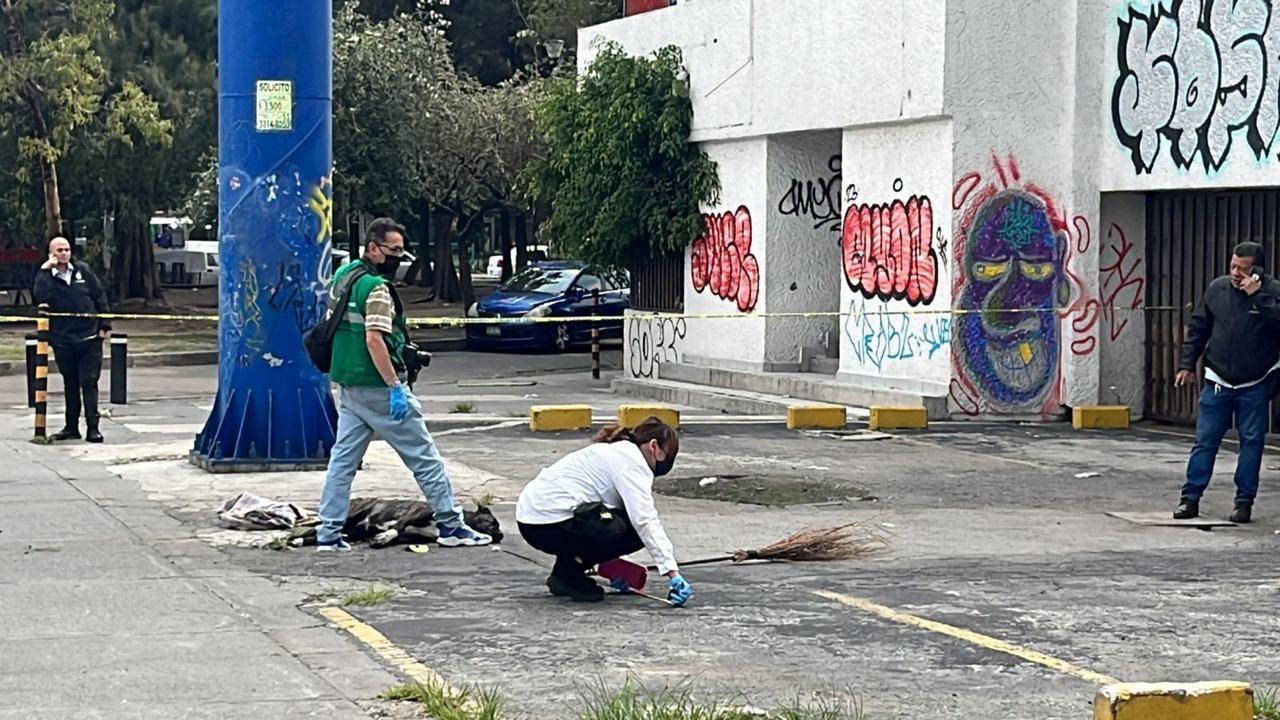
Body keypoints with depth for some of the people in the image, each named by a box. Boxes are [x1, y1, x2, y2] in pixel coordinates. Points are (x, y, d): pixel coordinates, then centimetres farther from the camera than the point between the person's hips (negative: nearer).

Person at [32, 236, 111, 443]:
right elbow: (39, 297, -21)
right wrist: (45, 271, -19)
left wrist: (105, 325, 4)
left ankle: (92, 427, -4)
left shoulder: (83, 271, 4)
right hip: (63, 339, 1)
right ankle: (71, 427, 19)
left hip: (90, 338, -1)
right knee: (70, 384, 11)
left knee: (89, 382, -5)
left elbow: (100, 297, 9)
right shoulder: (46, 276, 0)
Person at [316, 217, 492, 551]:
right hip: (377, 386, -9)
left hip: (348, 386, 9)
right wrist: (396, 388, -24)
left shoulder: (343, 276, 11)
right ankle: (450, 526, 5)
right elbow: (374, 340, -25)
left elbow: (333, 327, 21)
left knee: (343, 459, 9)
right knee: (424, 456, 0)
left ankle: (329, 533, 6)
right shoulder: (376, 287, -17)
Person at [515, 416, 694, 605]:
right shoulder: (631, 461, -10)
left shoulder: (615, 451, 20)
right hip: (550, 524, -10)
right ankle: (568, 575, -3)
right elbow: (645, 520, -20)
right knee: (637, 531, -13)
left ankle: (567, 572, 15)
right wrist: (674, 573, -24)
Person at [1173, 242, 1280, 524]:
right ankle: (1190, 498, 8)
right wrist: (1187, 364, 8)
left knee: (1252, 442, 3)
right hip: (1217, 383, 2)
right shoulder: (1217, 289, 2)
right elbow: (1198, 328, 11)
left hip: (1254, 386, -2)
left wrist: (1257, 295, -28)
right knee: (1205, 441, 3)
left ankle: (1244, 501, 11)